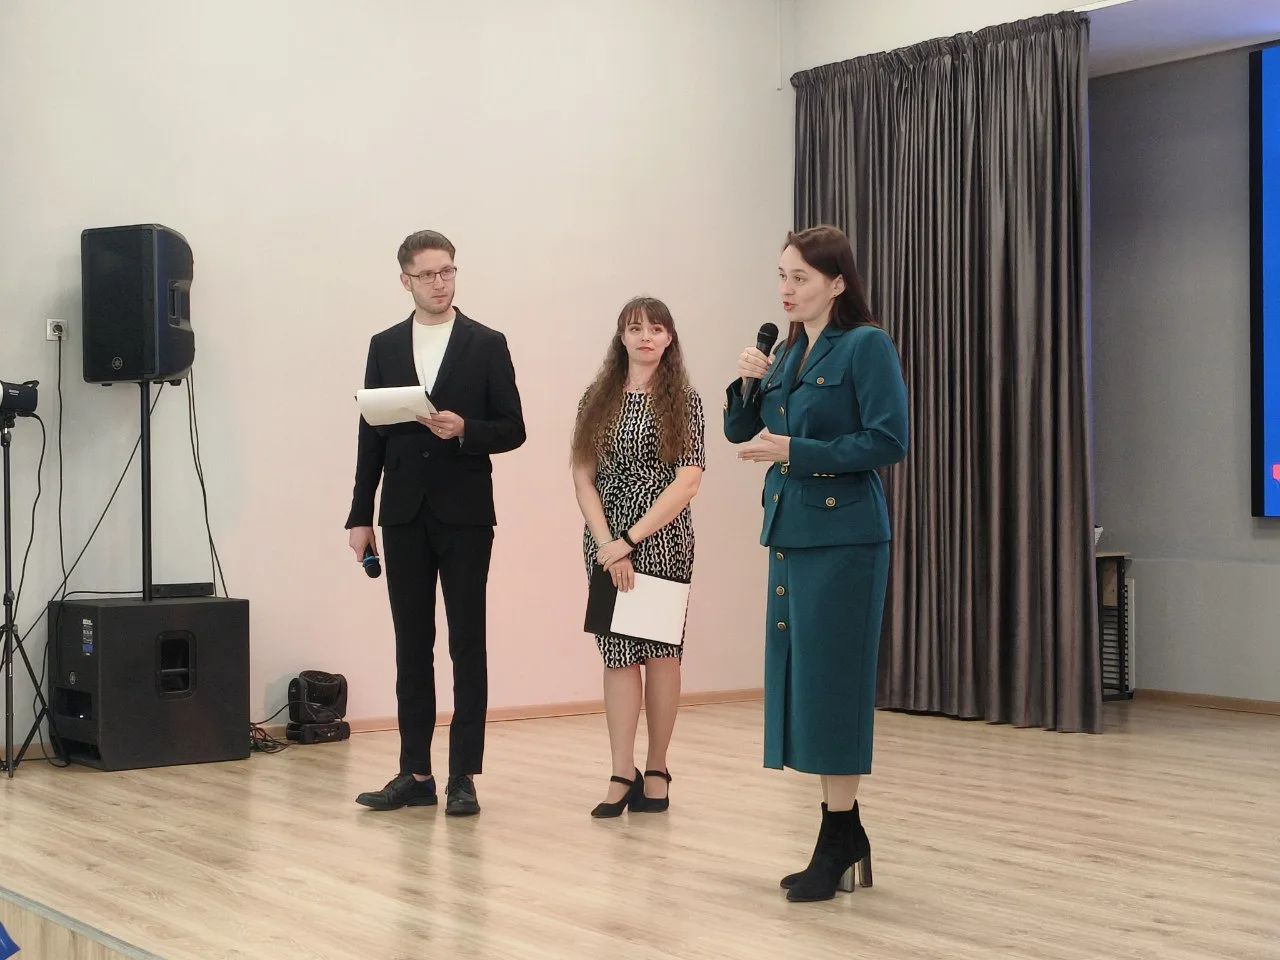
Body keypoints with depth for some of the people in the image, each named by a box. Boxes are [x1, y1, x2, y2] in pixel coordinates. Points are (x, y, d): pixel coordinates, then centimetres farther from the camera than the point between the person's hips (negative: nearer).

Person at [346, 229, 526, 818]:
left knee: (467, 644, -1)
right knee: (412, 644, 7)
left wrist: (465, 430, -19)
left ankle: (463, 776, 4)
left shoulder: (487, 345, 2)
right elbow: (371, 435, 10)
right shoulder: (385, 347, 11)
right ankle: (415, 773, 13)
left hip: (464, 514, -3)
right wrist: (361, 516, 6)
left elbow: (512, 430, 0)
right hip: (404, 515, 3)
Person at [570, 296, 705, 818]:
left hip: (664, 541, -2)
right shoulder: (598, 399, 8)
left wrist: (631, 540, -13)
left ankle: (656, 770, 12)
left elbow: (687, 482, -7)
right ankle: (623, 776, 1)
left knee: (661, 650, 2)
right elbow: (583, 479, 3)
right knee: (619, 653, 1)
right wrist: (607, 545, -10)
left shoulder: (684, 402, 1)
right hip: (607, 543, 2)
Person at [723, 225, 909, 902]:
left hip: (843, 536, -8)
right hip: (791, 533, 8)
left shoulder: (866, 347, -8)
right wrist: (746, 384, 0)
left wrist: (796, 452, -19)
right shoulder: (788, 354, 14)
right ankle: (845, 836, 19)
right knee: (800, 682, 9)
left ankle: (839, 840, 3)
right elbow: (741, 433, 19)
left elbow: (888, 441, -16)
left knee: (831, 683, -6)